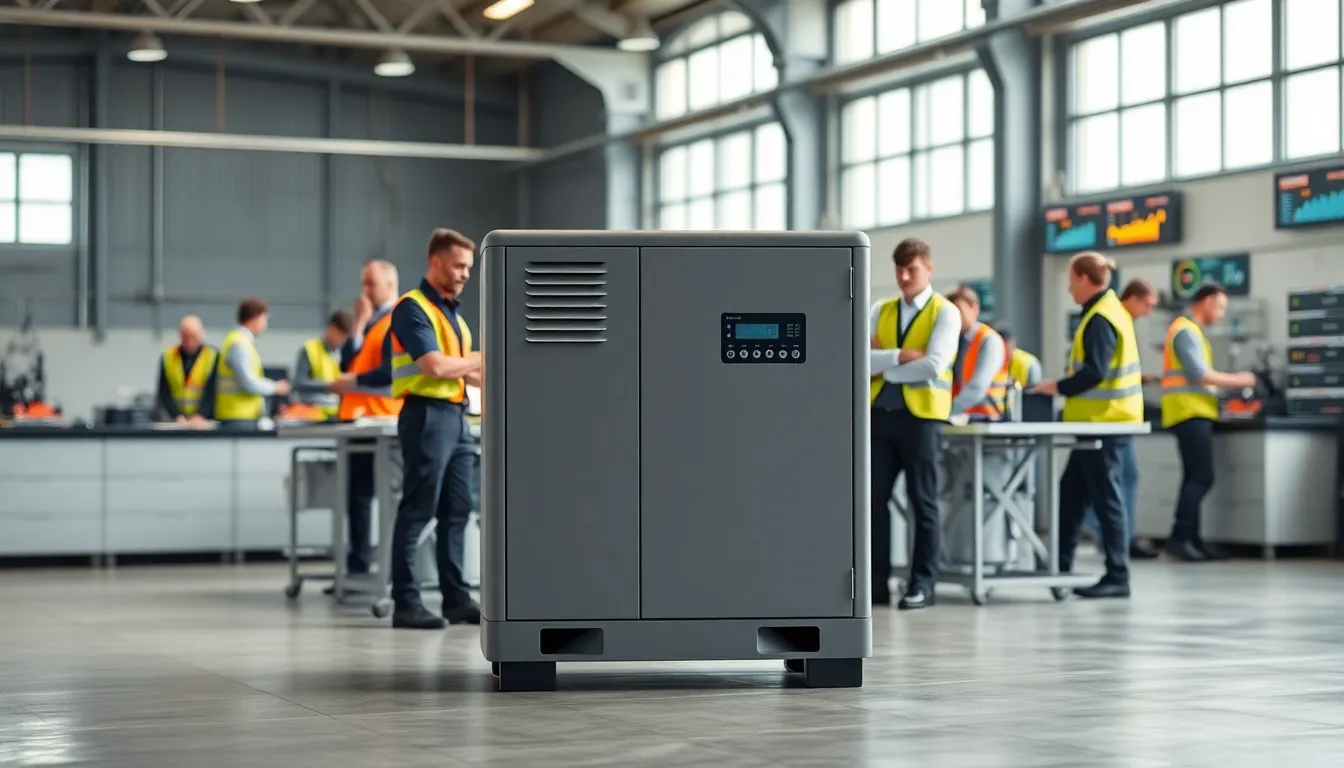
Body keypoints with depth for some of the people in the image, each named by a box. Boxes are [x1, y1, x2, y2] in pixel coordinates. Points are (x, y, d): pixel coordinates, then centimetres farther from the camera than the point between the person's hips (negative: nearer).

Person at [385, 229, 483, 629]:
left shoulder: (453, 313, 19)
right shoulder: (413, 308, -10)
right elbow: (435, 366, -19)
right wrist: (482, 359, -6)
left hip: (456, 417, 9)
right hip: (427, 416, -9)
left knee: (456, 512, 9)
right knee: (417, 511, -7)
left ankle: (456, 598, 13)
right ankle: (406, 602, -5)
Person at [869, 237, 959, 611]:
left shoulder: (945, 313, -2)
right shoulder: (880, 311, 12)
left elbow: (933, 366, -16)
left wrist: (883, 364, -7)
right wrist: (900, 355, -15)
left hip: (921, 414, -5)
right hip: (881, 412, 5)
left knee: (922, 501, 1)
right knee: (875, 498, 3)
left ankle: (922, 584, 6)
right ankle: (877, 582, 8)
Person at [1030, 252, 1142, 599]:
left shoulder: (1100, 319, -16)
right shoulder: (1111, 310, 15)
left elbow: (1094, 372, -23)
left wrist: (1058, 387, -12)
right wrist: (1066, 386, 14)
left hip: (1103, 423, -10)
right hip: (1102, 420, 10)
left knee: (1106, 498, -4)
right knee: (1071, 493, 13)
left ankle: (1117, 577, 1)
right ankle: (1060, 565, 18)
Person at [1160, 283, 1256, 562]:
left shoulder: (1191, 331, 21)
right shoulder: (1186, 331, -11)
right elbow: (1199, 374, -17)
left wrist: (1231, 384, 13)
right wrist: (1236, 380, -9)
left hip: (1194, 414, 11)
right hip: (1191, 413, -11)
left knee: (1196, 478, 9)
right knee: (1202, 477, -13)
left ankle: (1191, 540, 9)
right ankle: (1179, 538, -15)